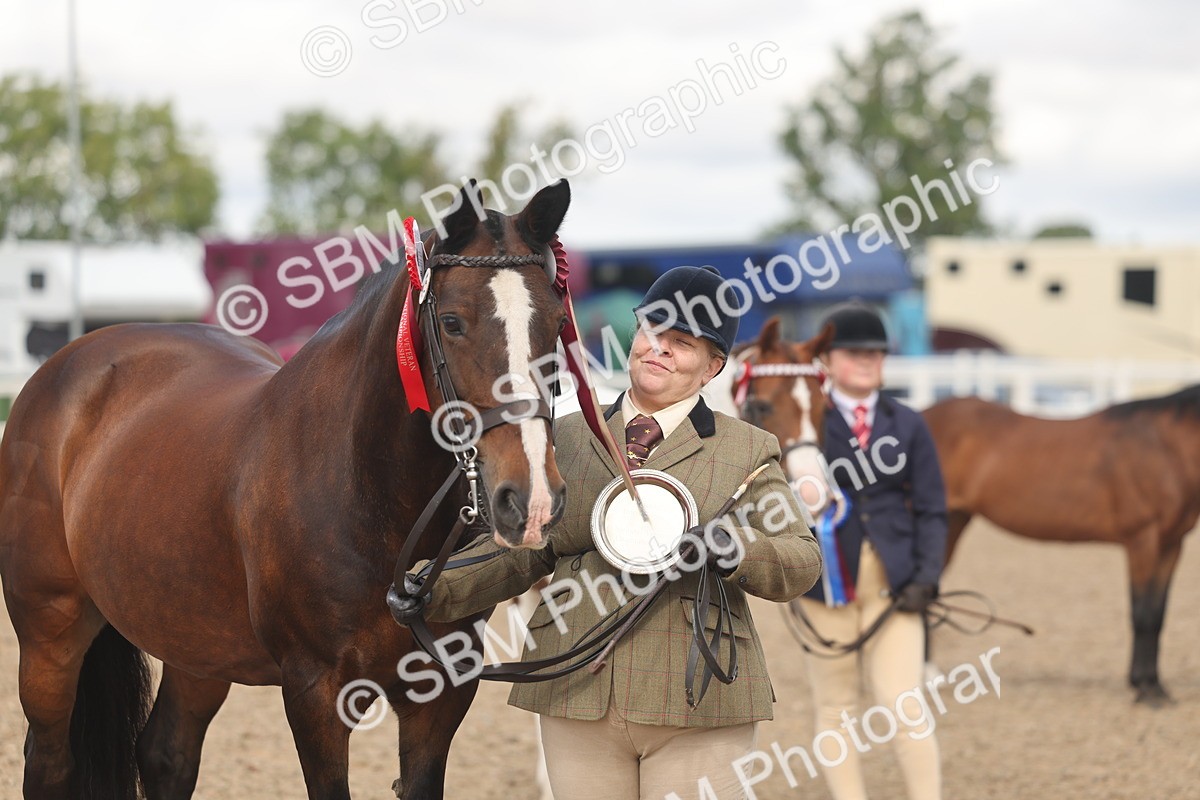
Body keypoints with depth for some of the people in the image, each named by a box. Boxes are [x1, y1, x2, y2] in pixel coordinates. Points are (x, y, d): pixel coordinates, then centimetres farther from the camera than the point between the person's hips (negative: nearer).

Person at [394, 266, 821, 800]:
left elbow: (802, 564, 1)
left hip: (697, 701, -2)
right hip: (578, 695, 2)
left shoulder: (747, 450, 7)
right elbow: (519, 550, 13)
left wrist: (730, 547, -19)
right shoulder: (567, 440, 15)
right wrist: (434, 592, -3)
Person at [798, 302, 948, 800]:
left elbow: (931, 510, 7)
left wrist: (925, 579, -4)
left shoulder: (907, 425, 8)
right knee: (836, 707, 7)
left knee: (905, 707, -6)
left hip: (893, 582, 1)